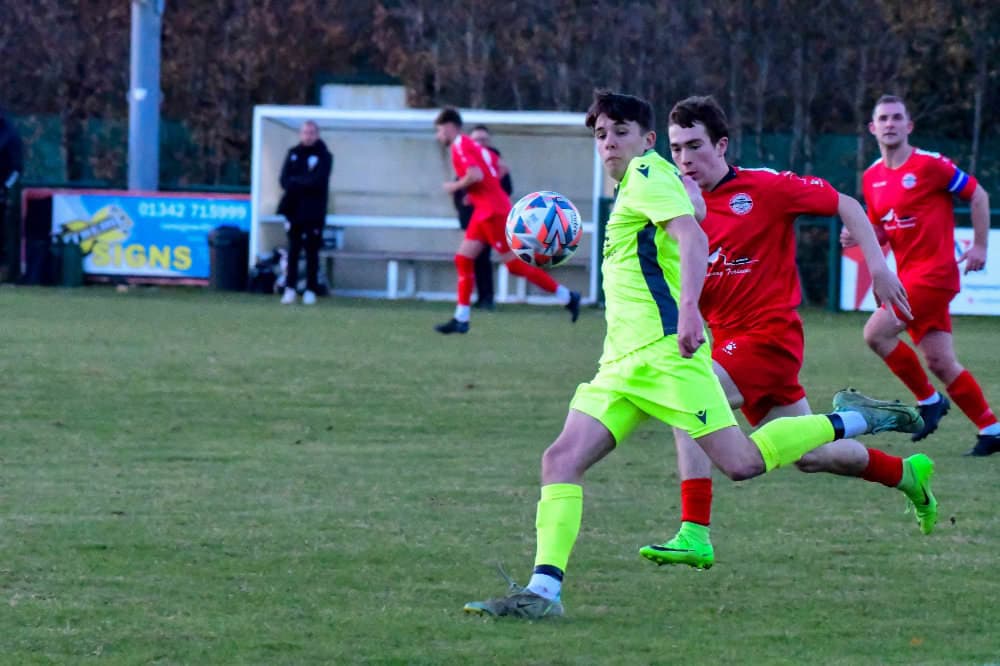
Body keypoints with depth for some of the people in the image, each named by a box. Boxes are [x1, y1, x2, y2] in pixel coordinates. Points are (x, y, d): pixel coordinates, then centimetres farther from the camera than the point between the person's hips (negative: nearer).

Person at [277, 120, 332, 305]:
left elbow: (317, 182, -13)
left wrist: (295, 181, -7)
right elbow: (285, 180, 3)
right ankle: (290, 288, 1)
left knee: (311, 251, -2)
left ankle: (311, 290, 2)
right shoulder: (293, 154, 11)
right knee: (293, 250, 0)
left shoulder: (324, 156, 0)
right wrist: (304, 182, -12)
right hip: (294, 210, 3)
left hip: (314, 212, -3)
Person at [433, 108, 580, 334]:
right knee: (463, 258, 6)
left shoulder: (460, 146, -13)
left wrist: (456, 186, -11)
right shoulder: (470, 145, 17)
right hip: (484, 212, 10)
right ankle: (461, 319, 6)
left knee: (515, 264, -6)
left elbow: (476, 175, -28)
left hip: (493, 213, -10)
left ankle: (567, 296, 0)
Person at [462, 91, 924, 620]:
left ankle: (849, 422, 7)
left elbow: (692, 238, -19)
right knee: (562, 458, -6)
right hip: (623, 360, 9)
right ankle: (544, 591, -16)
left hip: (663, 351, -9)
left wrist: (688, 309, -31)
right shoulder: (634, 185, 23)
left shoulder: (648, 175, -4)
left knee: (740, 462, -13)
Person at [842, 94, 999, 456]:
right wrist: (858, 236, -1)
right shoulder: (872, 177, 11)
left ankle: (929, 400, -3)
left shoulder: (929, 164, -10)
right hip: (909, 274, 7)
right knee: (941, 363, 4)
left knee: (877, 332, -18)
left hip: (935, 271, -7)